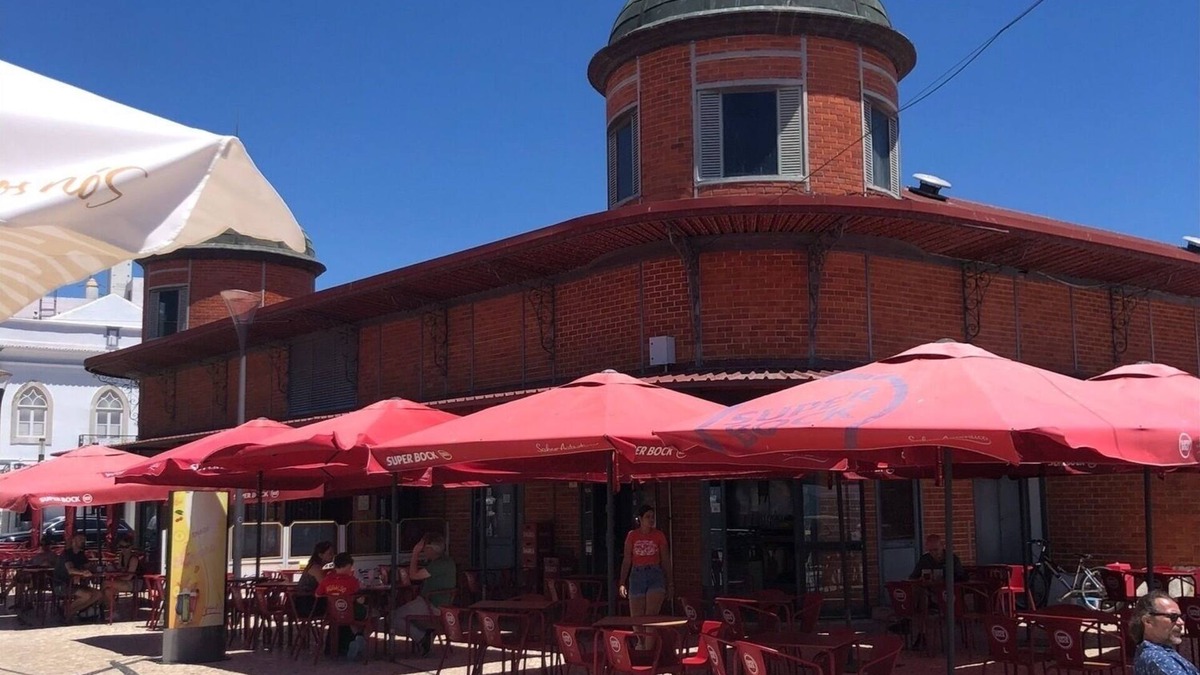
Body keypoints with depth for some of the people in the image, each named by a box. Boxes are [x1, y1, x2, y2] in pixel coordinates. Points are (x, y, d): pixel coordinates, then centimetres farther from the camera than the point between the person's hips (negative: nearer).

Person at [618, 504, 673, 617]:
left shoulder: (659, 535, 2)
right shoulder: (632, 536, 4)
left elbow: (666, 561, 6)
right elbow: (626, 561, 5)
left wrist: (668, 584, 5)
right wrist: (622, 583, -1)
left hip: (655, 576, -1)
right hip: (637, 577, 1)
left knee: (651, 615, -15)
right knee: (636, 619, 5)